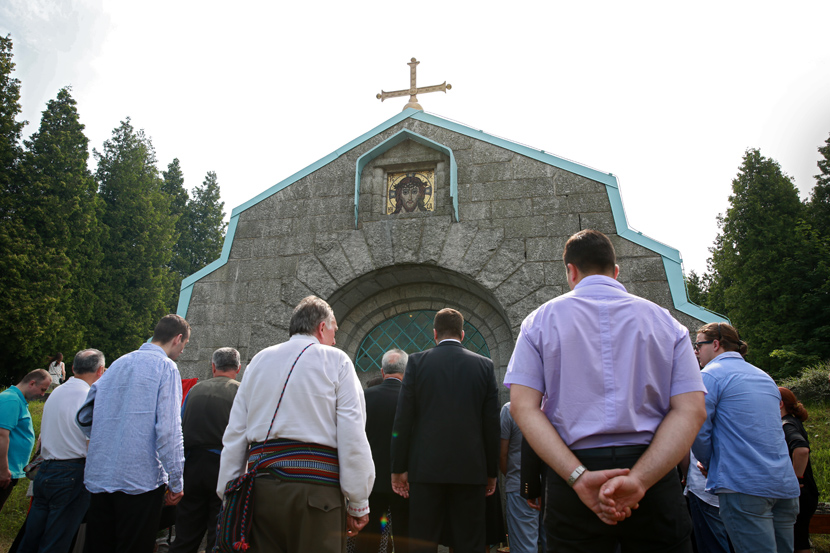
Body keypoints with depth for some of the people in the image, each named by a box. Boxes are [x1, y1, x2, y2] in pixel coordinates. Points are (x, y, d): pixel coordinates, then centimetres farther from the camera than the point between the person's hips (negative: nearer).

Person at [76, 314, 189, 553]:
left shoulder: (117, 364, 13)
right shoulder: (165, 367, -9)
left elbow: (84, 416, 17)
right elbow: (168, 430, -16)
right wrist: (176, 482, -11)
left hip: (99, 477, 7)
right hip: (140, 478, -7)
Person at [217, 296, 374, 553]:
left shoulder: (258, 361, 13)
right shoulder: (335, 361, 0)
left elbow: (235, 434, 12)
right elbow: (352, 437, -7)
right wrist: (358, 503, -2)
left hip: (262, 484, 5)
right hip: (316, 487, -4)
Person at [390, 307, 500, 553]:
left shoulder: (417, 361, 0)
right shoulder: (484, 365, 3)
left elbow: (403, 420, -3)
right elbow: (492, 424, 3)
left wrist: (398, 468, 4)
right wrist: (492, 472, 11)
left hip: (426, 467, -1)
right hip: (470, 468, 1)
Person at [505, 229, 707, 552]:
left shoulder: (541, 319, 4)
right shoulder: (664, 320, 7)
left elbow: (523, 407, -8)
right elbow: (691, 410, -5)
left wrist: (579, 477, -14)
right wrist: (638, 479, -14)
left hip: (571, 479, -1)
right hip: (654, 475, 1)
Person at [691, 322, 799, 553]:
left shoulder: (711, 374, -6)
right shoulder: (765, 377, 20)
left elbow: (698, 430, -12)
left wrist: (709, 464, 6)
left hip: (745, 486, -8)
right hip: (785, 485, 8)